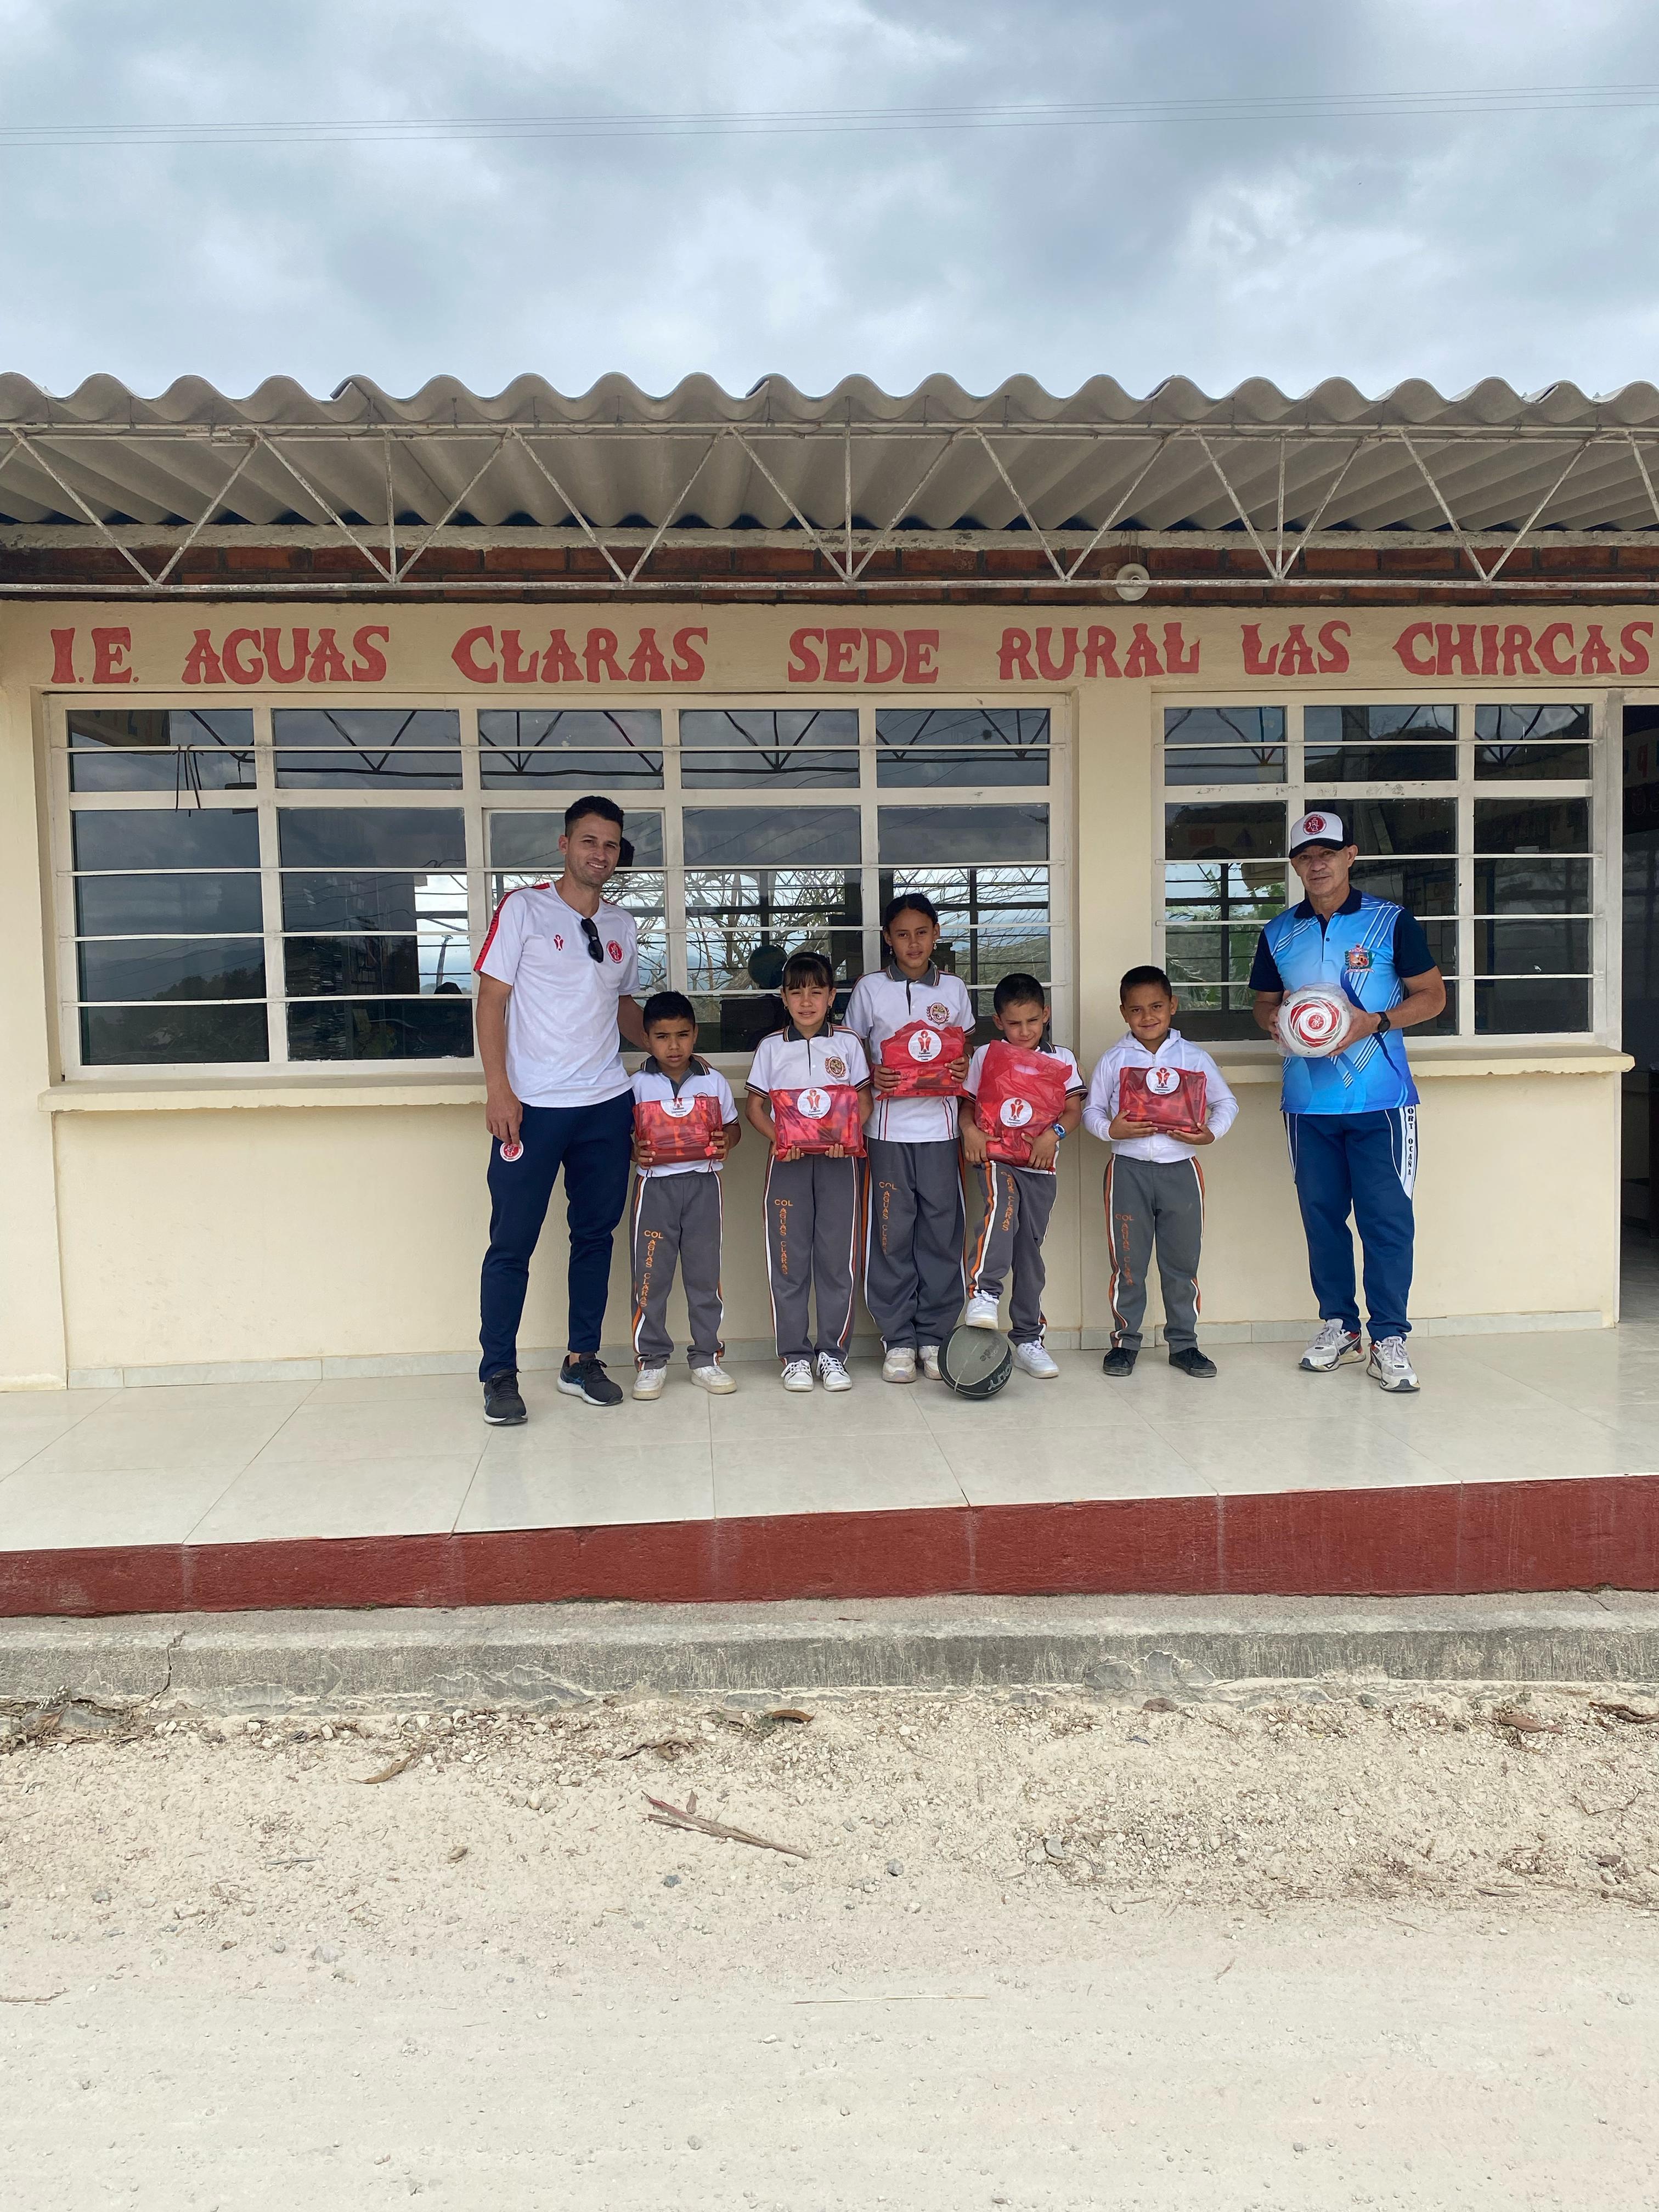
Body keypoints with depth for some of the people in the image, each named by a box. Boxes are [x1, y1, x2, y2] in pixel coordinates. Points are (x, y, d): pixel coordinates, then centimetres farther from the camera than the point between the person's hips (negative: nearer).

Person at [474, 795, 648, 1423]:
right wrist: (498, 1089, -13)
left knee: (596, 1234, 10)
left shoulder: (621, 926, 12)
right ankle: (499, 1374, 11)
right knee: (513, 1242, 0)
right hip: (532, 1106, -5)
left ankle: (582, 1362, 23)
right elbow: (492, 1000, -5)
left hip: (606, 1105, 5)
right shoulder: (523, 908, -2)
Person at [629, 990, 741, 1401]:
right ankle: (651, 1360, 12)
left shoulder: (714, 1081, 5)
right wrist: (634, 1150, -17)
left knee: (705, 1272, 6)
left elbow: (732, 1125, 11)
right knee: (651, 1273, 1)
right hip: (655, 1184, -1)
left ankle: (706, 1358, 17)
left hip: (703, 1182, 1)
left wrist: (726, 1143, -10)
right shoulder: (638, 1085, 2)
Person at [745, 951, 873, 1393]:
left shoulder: (847, 1044, 7)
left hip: (838, 1160, 0)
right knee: (788, 1257, 1)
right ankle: (794, 1355, 10)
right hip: (788, 1160, 0)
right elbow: (756, 1105, 7)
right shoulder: (772, 1047, 7)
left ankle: (833, 1352, 11)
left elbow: (864, 1101, 6)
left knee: (838, 1256, 1)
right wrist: (776, 1139, -11)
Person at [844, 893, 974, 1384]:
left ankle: (935, 1337, 14)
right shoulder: (869, 989, 4)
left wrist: (963, 1070, -3)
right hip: (889, 1127, -1)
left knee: (942, 1229, 3)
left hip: (939, 1126, 2)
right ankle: (898, 1342, 9)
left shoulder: (953, 989, 9)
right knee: (892, 1233, 0)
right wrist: (872, 1076, -11)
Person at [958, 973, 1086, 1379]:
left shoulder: (1061, 1060, 8)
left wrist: (1054, 1133, -15)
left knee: (1030, 1247, 7)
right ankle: (984, 1293, -38)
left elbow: (1074, 1109, 4)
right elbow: (968, 1103, 9)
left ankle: (1028, 1338, 16)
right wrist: (969, 1129, -11)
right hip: (994, 1156, -2)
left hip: (1039, 1164, 2)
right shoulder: (985, 1056, 6)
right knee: (1002, 1208, -35)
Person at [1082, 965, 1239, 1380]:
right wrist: (1111, 1130, -16)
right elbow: (1091, 1110, 5)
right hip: (1129, 1169, -1)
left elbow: (1226, 1102, 9)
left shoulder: (1194, 1058, 4)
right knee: (1128, 1262, 5)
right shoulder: (1113, 1061, 3)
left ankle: (1184, 1343, 19)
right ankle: (1125, 1341, 17)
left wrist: (1211, 1132, -10)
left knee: (1182, 1261, 8)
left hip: (1180, 1167, 1)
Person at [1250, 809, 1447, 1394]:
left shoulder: (1391, 922, 0)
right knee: (1321, 1214, 9)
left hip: (1380, 1099, -3)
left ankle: (1389, 1338, 3)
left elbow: (1432, 995, 3)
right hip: (1307, 1100, 4)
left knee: (1387, 1217, -5)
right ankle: (1338, 1325, 21)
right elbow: (1265, 1001, 20)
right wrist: (1274, 1022, -4)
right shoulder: (1278, 934, 10)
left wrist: (1375, 1023, -14)